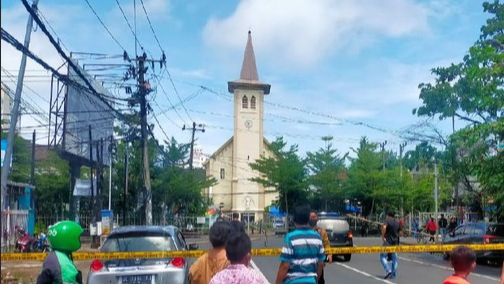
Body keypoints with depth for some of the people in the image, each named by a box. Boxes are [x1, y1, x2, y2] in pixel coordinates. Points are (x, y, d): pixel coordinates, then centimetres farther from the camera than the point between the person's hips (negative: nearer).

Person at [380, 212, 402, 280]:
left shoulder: (387, 220, -7)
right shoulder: (397, 222, 11)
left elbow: (384, 227, -26)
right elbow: (400, 232, 12)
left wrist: (382, 236, -17)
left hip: (387, 242, -6)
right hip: (395, 242, 6)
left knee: (382, 256, 3)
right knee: (394, 259, 10)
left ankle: (388, 270, -13)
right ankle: (393, 275, 11)